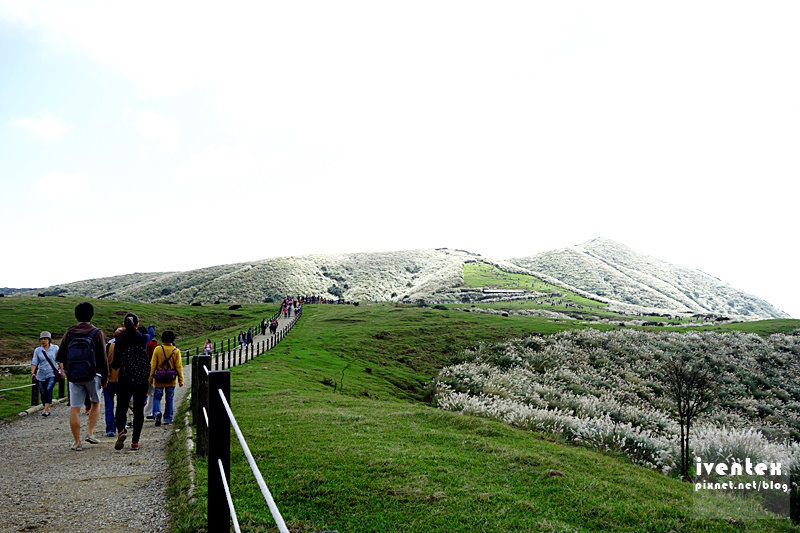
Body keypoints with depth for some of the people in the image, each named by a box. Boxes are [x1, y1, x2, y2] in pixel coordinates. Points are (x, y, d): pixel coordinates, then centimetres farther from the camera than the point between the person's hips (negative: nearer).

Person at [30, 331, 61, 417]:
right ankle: (47, 409, 25)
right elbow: (34, 362, -1)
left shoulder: (55, 348, 1)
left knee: (49, 390, -21)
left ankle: (46, 409, -19)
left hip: (52, 374, -3)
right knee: (43, 393, 7)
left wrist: (62, 371, 6)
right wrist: (32, 372, -16)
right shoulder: (37, 350, 4)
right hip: (41, 376, 3)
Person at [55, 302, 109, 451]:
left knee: (74, 409, 4)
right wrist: (105, 377, 1)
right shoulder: (97, 333, -6)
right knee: (95, 403, 19)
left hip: (73, 376, 2)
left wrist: (60, 365, 25)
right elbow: (102, 358, -7)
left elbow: (60, 355, 3)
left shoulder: (69, 333, 1)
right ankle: (90, 433, 9)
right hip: (92, 375, -2)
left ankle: (76, 442, 6)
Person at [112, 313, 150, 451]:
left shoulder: (120, 340, -6)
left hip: (124, 379, -1)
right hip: (142, 380, 1)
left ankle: (121, 431, -14)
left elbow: (116, 364, -4)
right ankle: (135, 441, 7)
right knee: (138, 410, 9)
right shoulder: (143, 338, -4)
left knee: (121, 407, 13)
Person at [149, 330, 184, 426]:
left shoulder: (157, 349, -5)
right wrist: (181, 380, 2)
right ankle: (168, 418, 15)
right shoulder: (176, 351, -3)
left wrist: (150, 378, 2)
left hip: (159, 380, -1)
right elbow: (179, 367, -2)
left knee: (157, 397, 10)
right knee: (169, 399, 12)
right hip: (171, 380, 1)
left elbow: (153, 365, -4)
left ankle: (157, 412, -14)